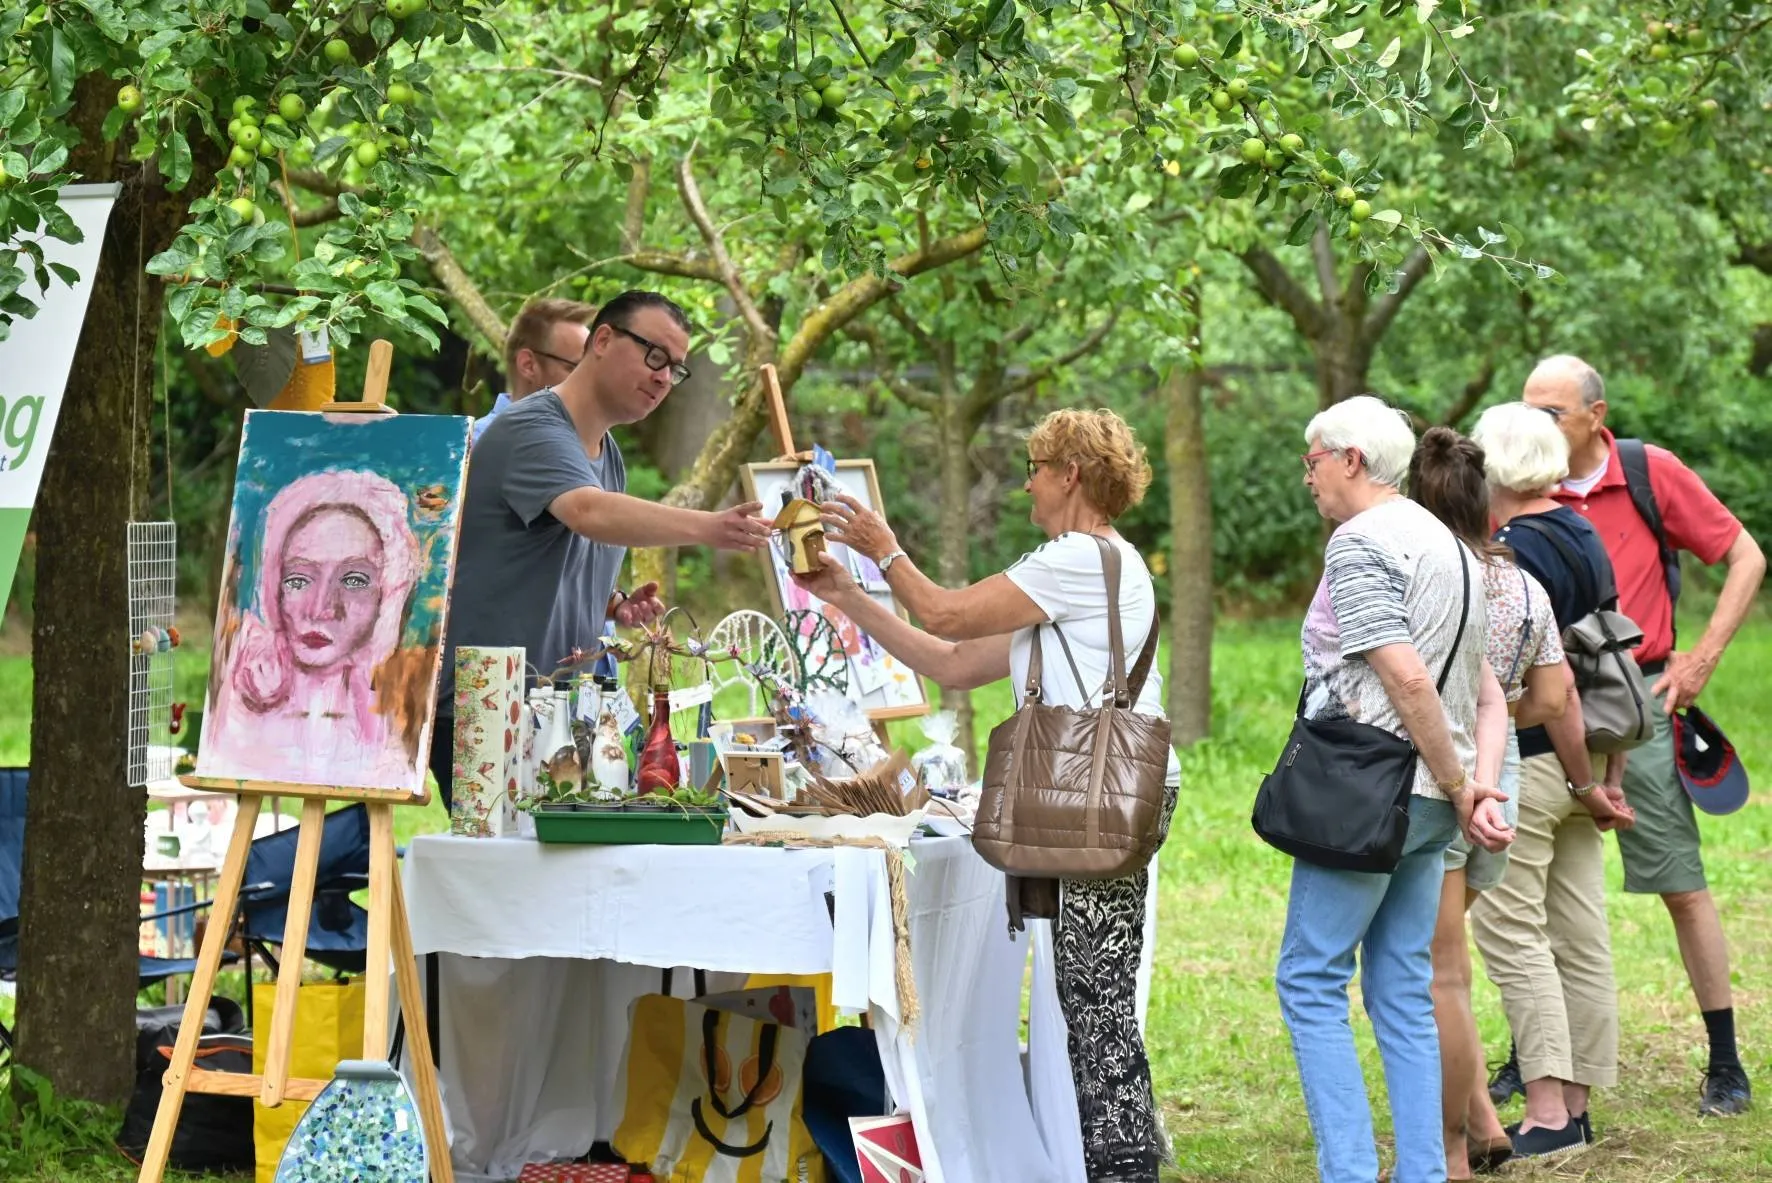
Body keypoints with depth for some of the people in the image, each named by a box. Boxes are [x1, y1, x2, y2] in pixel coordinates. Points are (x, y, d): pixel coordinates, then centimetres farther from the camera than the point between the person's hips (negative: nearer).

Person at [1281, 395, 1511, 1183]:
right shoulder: (1447, 545, 18)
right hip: (1427, 803, 9)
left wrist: (1458, 787, -12)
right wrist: (1482, 789, 3)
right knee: (1404, 992, 11)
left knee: (1310, 980, -3)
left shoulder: (1359, 545, -11)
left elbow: (1407, 680, -20)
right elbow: (1488, 697, 15)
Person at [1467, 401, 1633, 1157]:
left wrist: (1585, 784, -13)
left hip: (1525, 765, -9)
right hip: (1574, 770, 9)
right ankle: (1574, 1109, 14)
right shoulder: (1585, 541, 11)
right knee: (1581, 938, 9)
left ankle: (1546, 1110, -9)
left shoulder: (1512, 554, -16)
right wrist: (1610, 777, 12)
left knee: (1510, 931, -5)